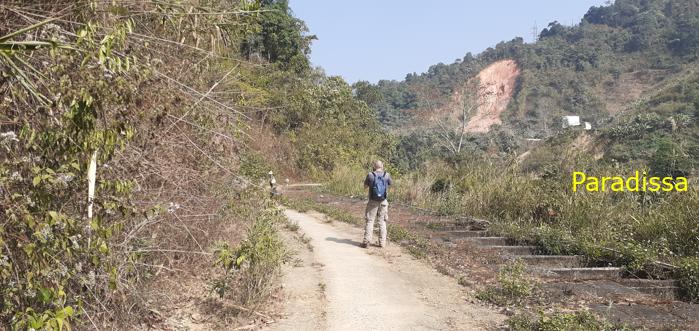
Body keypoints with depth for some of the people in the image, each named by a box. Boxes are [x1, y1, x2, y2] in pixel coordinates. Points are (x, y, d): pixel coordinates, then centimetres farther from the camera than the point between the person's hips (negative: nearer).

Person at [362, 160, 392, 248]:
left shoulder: (370, 175, -9)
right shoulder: (386, 175, -5)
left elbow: (365, 186, 6)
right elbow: (391, 183, 16)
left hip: (373, 202, -2)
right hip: (383, 202, 2)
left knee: (370, 221, 5)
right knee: (382, 222, 11)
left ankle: (366, 241, 0)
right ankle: (382, 242, 11)